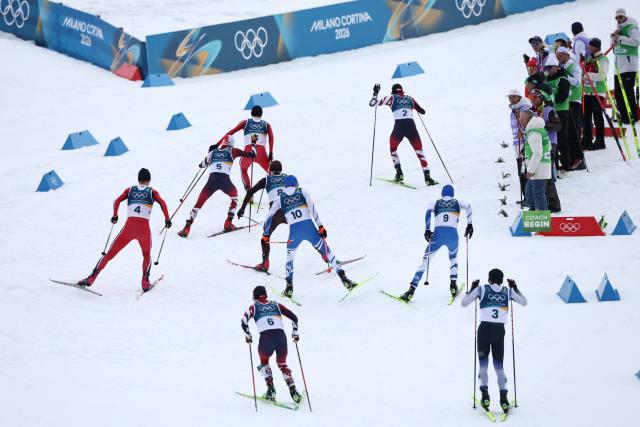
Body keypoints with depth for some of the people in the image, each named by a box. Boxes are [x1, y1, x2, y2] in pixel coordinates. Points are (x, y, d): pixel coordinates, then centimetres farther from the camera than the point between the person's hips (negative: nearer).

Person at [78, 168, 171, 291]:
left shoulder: (130, 190, 18)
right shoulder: (152, 192, 14)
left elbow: (117, 201, 4)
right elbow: (162, 203, -2)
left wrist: (115, 216, 15)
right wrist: (167, 219, 6)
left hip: (129, 227, 0)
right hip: (144, 229, 0)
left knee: (110, 254, 7)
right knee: (147, 255, 27)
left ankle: (91, 278, -4)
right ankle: (145, 283, 12)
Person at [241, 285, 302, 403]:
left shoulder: (254, 307, 18)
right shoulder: (276, 305, 23)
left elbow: (244, 322, 6)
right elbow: (294, 317, 20)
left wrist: (248, 335, 21)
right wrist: (295, 332, 33)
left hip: (266, 337, -2)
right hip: (281, 335, 2)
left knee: (264, 362, 27)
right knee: (282, 364, 24)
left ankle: (270, 389, 11)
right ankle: (293, 391, 6)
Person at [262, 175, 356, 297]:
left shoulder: (279, 199, 18)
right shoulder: (303, 192, 14)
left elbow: (269, 218, 19)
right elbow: (312, 208, -1)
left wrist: (266, 234, 31)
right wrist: (320, 226, -6)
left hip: (294, 232, 1)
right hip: (309, 227, -1)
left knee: (290, 256, 26)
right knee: (326, 253, 6)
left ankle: (289, 287, 16)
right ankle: (344, 279, -4)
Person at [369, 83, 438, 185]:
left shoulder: (391, 98, 13)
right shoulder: (409, 98, 20)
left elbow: (372, 104, 13)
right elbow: (422, 111, 30)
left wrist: (375, 93, 30)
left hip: (399, 127, -1)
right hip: (411, 126, 1)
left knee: (393, 149, 26)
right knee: (419, 152, 7)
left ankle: (399, 173, 14)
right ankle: (427, 177, -7)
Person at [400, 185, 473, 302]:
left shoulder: (436, 203, 18)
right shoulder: (457, 203, 20)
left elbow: (428, 211, -2)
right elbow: (468, 206, 1)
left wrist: (427, 230, -4)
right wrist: (470, 225, 6)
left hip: (438, 234, -1)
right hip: (453, 234, 1)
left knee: (425, 261, 3)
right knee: (453, 258, 31)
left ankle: (411, 291, -9)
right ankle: (453, 286, 16)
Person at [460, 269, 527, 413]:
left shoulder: (481, 289, 3)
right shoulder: (508, 291, 8)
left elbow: (463, 303, 7)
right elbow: (524, 302, 22)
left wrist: (472, 289, 19)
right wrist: (515, 288, 30)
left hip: (484, 328, -1)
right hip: (500, 330, 2)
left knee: (483, 363, 9)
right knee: (499, 364, 10)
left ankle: (485, 394, -7)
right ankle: (503, 397, -3)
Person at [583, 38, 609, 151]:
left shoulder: (603, 59, -8)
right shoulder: (589, 58, 15)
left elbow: (602, 75, -20)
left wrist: (586, 75, -22)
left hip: (598, 92, -8)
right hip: (587, 92, 8)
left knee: (597, 117, -5)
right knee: (586, 117, 8)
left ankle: (600, 142, 0)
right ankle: (587, 142, 15)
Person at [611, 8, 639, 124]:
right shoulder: (619, 29, 21)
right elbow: (613, 44, 22)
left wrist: (620, 38, -18)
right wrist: (614, 37, 2)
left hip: (629, 65, -9)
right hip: (619, 65, 9)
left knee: (628, 90, -13)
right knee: (618, 91, 6)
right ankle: (623, 115, 11)